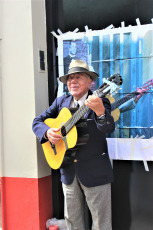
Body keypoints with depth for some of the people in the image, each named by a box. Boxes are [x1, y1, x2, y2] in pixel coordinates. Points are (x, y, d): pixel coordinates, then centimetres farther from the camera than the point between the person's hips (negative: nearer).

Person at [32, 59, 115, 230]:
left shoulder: (100, 102, -8)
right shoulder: (61, 102, 6)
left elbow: (109, 128, -25)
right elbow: (37, 121, 11)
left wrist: (100, 111, -46)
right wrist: (47, 132, -11)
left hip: (95, 172, -4)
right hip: (68, 172, 5)